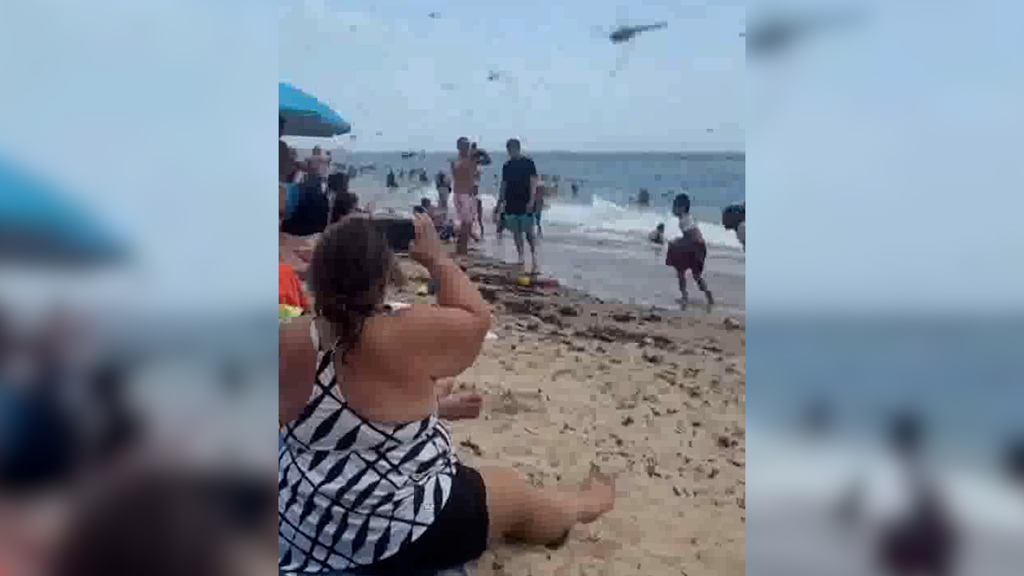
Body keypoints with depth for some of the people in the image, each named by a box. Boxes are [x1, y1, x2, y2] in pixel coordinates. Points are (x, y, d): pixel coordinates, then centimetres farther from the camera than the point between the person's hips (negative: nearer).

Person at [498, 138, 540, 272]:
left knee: (529, 232, -7)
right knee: (516, 232, 6)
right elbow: (504, 184, 15)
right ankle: (521, 257, 12)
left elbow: (533, 182, -7)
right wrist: (500, 202, 11)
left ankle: (534, 259, -5)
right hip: (511, 204, 5)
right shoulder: (507, 166, 12)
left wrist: (531, 201, -16)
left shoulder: (528, 163, -3)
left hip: (525, 204, -5)